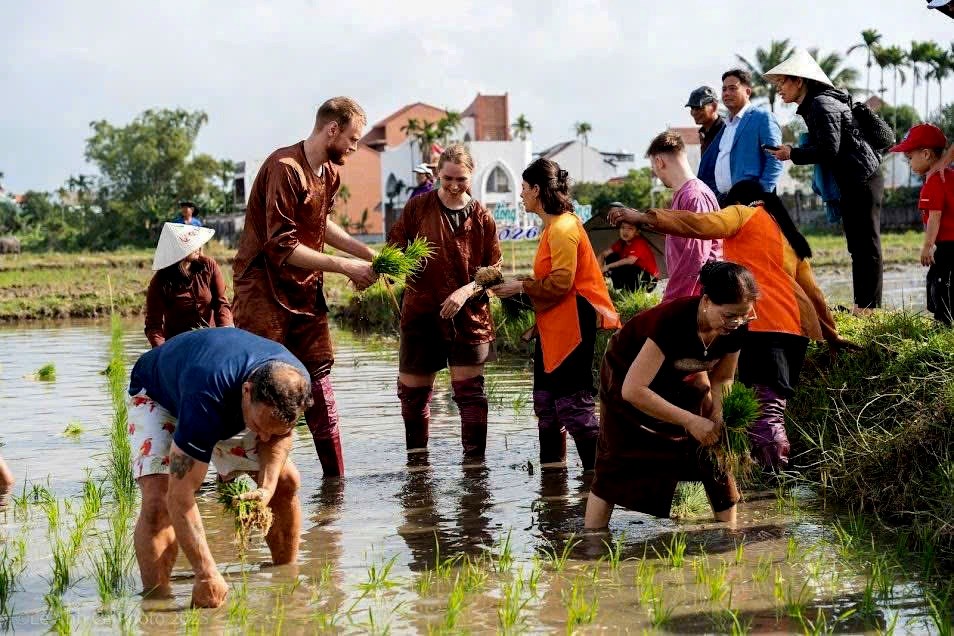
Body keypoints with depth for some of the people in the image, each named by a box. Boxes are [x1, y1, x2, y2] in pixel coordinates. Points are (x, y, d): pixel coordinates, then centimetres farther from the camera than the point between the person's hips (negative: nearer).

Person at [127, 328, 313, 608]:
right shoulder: (206, 396, -48)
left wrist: (266, 490, -26)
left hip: (231, 410, 5)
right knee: (158, 500, -27)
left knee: (285, 481, -5)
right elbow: (180, 497, -45)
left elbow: (280, 436, -7)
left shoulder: (293, 384, -31)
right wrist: (206, 574, -48)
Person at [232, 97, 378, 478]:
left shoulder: (329, 173, 10)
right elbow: (282, 246, -23)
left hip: (305, 292, 8)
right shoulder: (284, 168, -19)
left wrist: (366, 253, 13)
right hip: (264, 292, -8)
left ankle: (335, 477, 12)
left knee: (319, 384, 7)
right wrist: (345, 267, -19)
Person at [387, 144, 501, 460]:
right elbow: (394, 246, 6)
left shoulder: (481, 217, 2)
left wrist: (466, 291, -14)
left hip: (468, 316, -1)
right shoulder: (418, 207, 1)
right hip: (421, 313, 1)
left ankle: (474, 458, 4)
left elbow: (493, 269, 3)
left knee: (469, 390, -2)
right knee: (412, 390, 7)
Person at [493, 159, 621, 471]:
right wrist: (519, 287, 9)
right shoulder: (553, 226, 15)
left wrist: (520, 286, -15)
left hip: (570, 326, -11)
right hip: (553, 326, 11)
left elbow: (560, 282, -21)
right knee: (546, 400, 14)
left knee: (573, 402, -8)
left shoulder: (563, 228, -17)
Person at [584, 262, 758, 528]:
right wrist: (690, 421, -40)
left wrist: (718, 417, -24)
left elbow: (722, 378, -4)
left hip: (681, 379, 5)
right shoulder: (673, 319, -41)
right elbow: (633, 390, -42)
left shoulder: (736, 327, -23)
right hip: (629, 374, -5)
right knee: (618, 466, -5)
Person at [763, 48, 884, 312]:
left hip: (862, 179, -11)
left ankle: (868, 306, -7)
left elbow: (829, 150, -21)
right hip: (852, 182, 11)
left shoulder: (821, 104, -15)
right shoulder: (813, 106, 15)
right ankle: (863, 305, 17)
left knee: (866, 244, -8)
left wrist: (793, 154, -13)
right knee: (859, 246, 12)